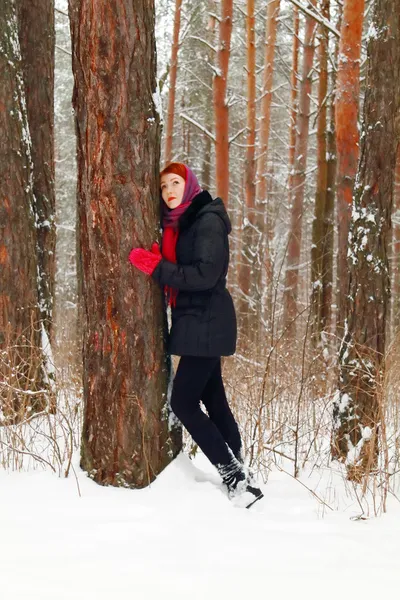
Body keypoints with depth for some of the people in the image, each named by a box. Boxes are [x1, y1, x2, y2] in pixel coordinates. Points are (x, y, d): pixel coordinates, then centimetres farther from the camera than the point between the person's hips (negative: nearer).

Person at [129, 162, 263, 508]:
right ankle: (239, 473, 18)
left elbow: (205, 275, -23)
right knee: (213, 400, 11)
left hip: (206, 323, -9)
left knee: (183, 402, -11)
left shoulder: (207, 222, -14)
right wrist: (155, 262, -4)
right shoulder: (178, 224, 14)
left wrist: (157, 267, -21)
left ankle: (236, 478, -8)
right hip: (195, 323, 9)